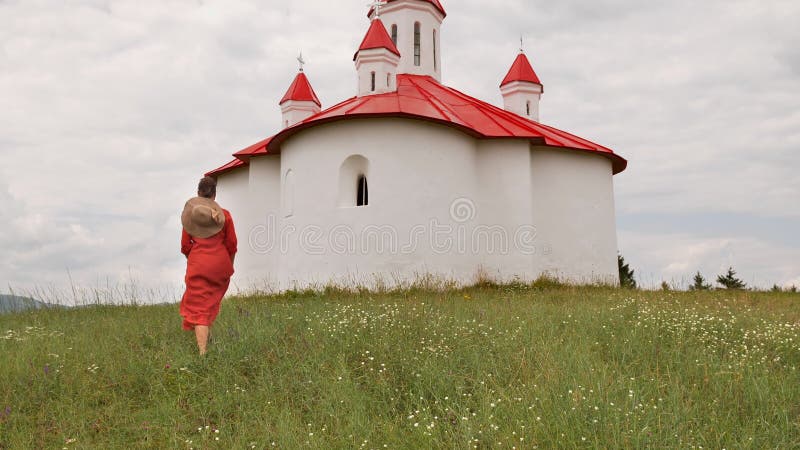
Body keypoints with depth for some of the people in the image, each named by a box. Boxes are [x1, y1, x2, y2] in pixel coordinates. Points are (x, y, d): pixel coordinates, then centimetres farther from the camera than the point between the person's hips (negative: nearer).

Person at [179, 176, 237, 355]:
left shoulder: (189, 214, 1)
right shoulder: (224, 215, -1)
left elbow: (185, 245, 3)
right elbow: (232, 244, 1)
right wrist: (229, 264, 17)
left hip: (197, 265, -1)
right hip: (220, 264, 1)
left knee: (198, 307, -1)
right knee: (213, 302, 23)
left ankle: (202, 351, -11)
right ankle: (206, 337, 30)